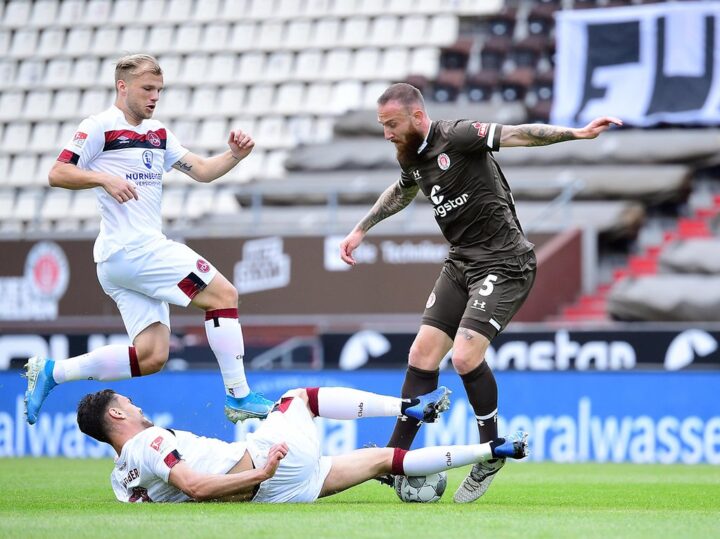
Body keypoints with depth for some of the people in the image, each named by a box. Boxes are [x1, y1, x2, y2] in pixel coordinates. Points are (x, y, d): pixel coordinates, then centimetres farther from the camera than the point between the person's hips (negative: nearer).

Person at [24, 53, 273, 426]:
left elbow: (202, 171, 20)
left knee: (151, 357, 2)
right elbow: (57, 174, -7)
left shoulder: (158, 134, 20)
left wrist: (234, 155, 2)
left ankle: (50, 373, 9)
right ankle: (239, 398, -10)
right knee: (223, 294, -12)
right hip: (131, 249, -9)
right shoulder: (99, 127, -4)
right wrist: (104, 178, -21)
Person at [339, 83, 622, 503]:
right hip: (462, 263, 8)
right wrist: (361, 229, 38)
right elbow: (402, 192, 31)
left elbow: (516, 134, -26)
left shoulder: (457, 137, -17)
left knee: (465, 355, -21)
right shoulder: (412, 158, 8)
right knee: (422, 354, 3)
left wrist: (575, 134, -40)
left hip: (504, 264, -8)